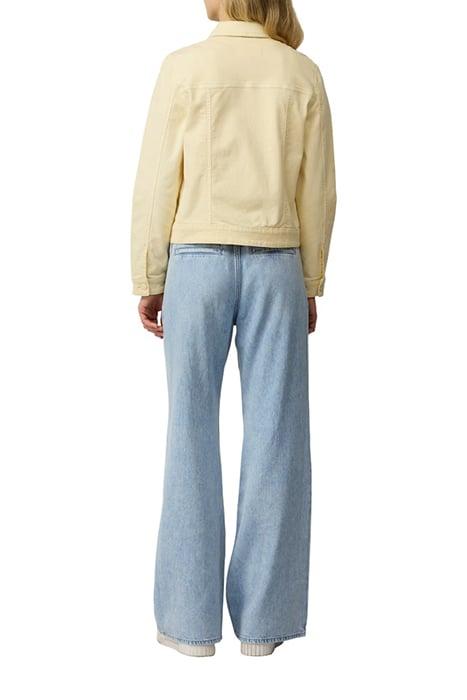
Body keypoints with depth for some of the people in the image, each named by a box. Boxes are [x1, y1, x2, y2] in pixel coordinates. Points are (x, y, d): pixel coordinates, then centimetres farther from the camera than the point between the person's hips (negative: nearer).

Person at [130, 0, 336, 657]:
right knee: (274, 437, 5)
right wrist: (311, 283, 12)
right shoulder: (303, 73, 2)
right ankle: (261, 618, 11)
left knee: (192, 436, 4)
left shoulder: (183, 67, -2)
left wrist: (147, 280, 4)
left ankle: (192, 619, 9)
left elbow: (156, 183, -4)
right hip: (275, 264, 1)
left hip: (197, 261, -1)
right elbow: (318, 193, 3)